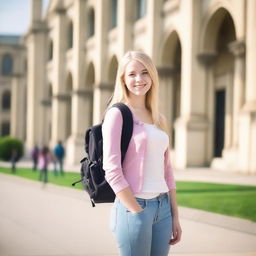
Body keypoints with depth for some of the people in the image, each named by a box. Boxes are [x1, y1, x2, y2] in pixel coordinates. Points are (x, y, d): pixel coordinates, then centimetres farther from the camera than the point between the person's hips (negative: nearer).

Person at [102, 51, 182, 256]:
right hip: (133, 207, -6)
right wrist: (137, 212, -15)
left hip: (163, 207, 6)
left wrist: (175, 215, 11)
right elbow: (112, 170, -13)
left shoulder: (159, 119, 14)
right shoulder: (117, 113, -6)